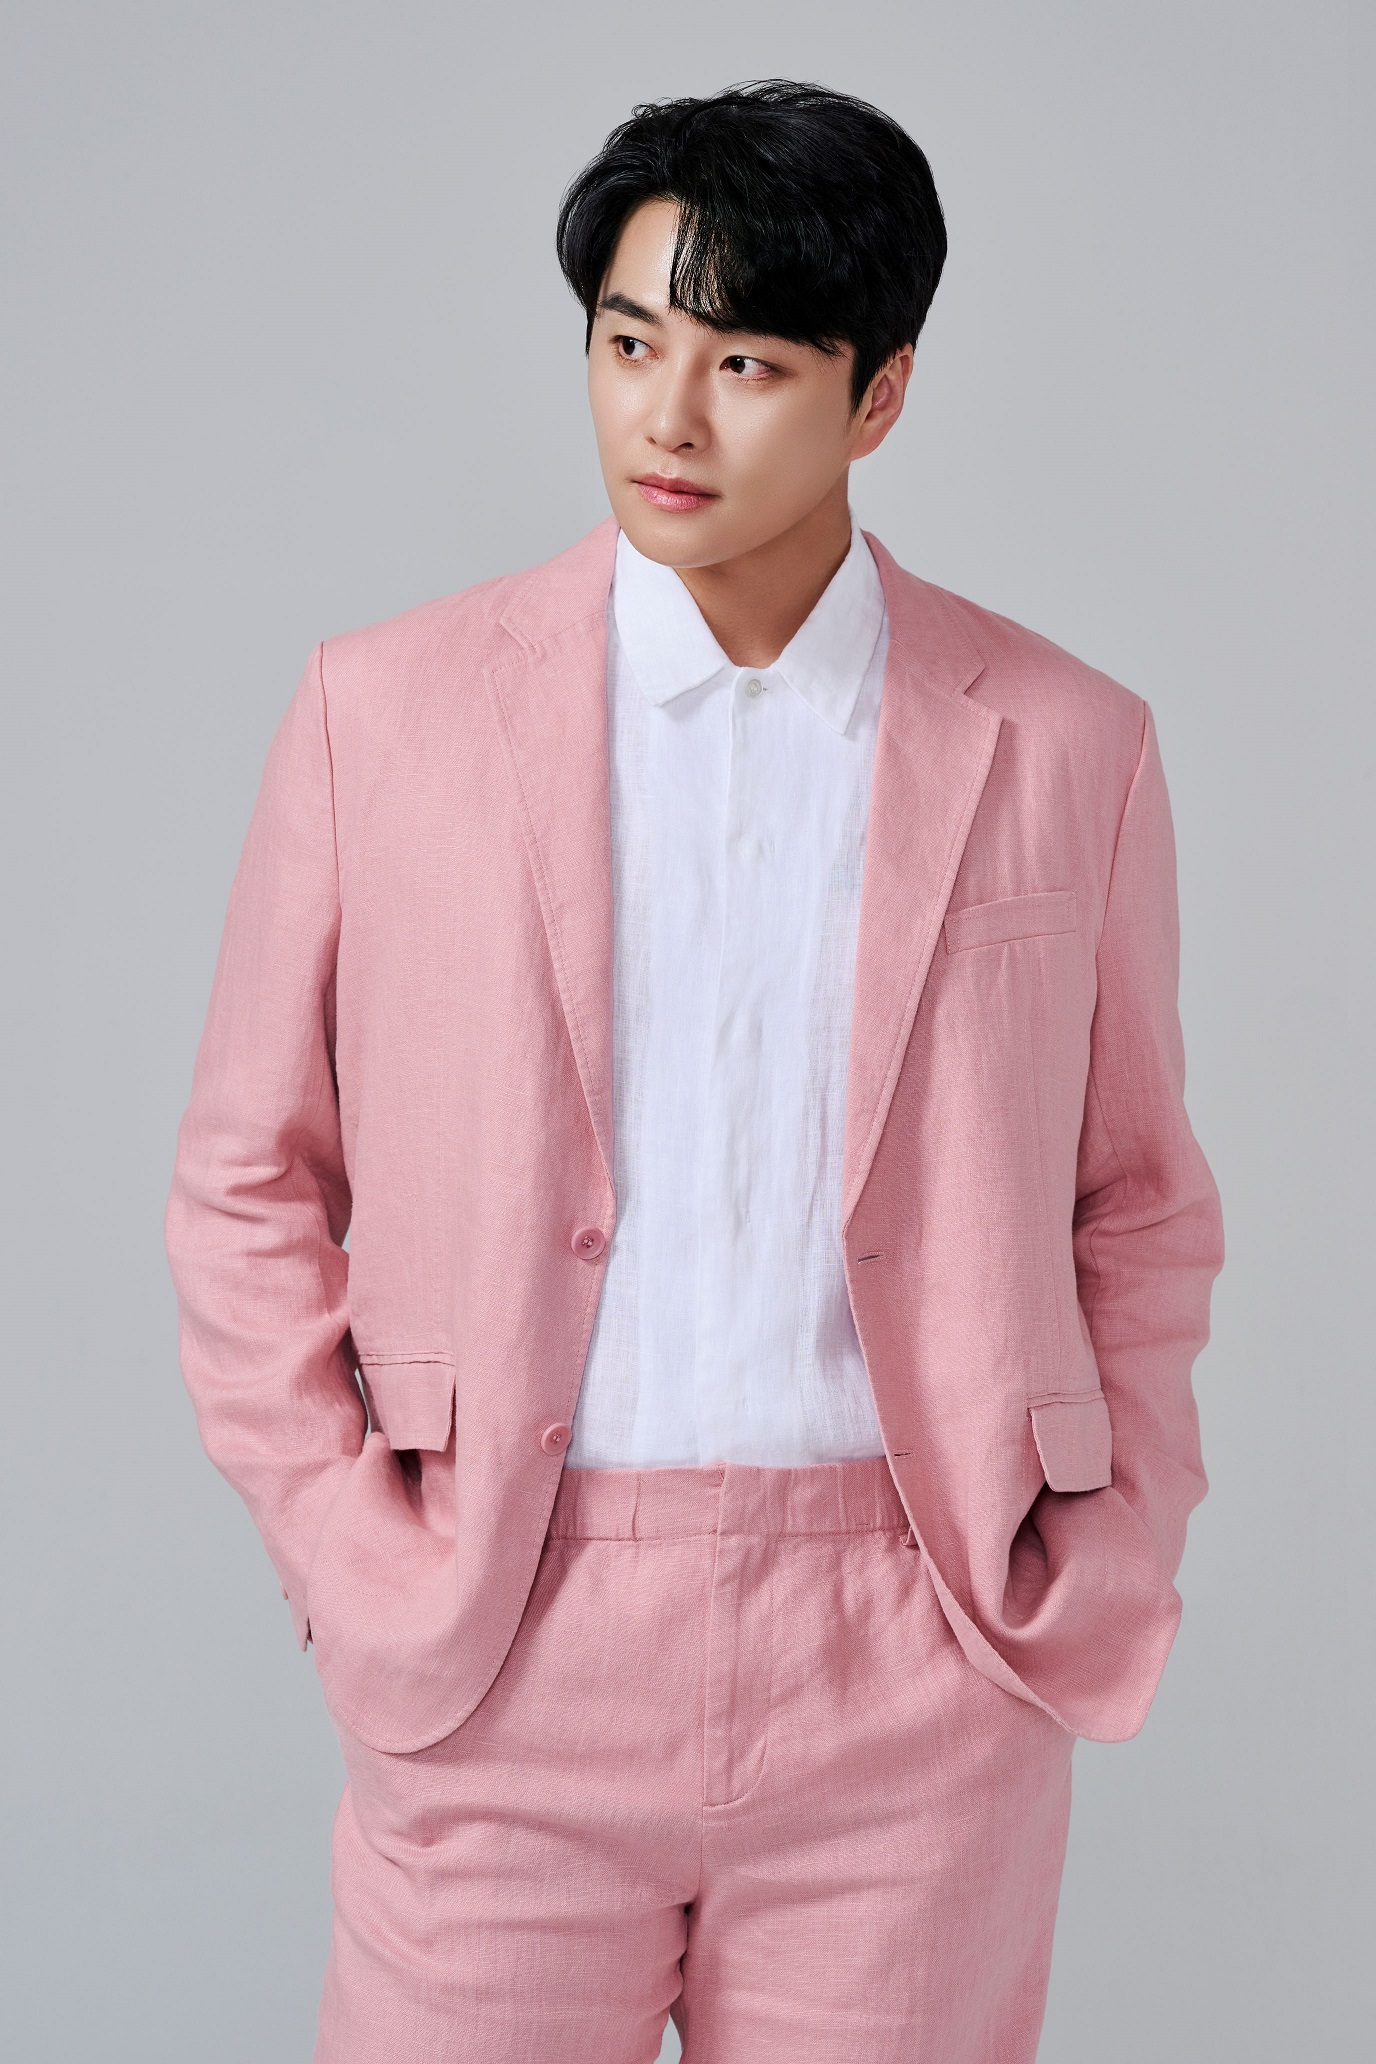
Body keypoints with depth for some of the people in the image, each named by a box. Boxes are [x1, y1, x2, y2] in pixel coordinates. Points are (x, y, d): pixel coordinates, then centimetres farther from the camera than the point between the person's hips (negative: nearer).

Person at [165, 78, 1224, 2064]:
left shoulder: (1063, 744, 2)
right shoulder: (388, 707, 0)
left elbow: (1140, 1207, 11)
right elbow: (247, 1182, 5)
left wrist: (1102, 1583, 4)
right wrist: (346, 1557, -1)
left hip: (912, 1677, 1)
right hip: (501, 1663, 0)